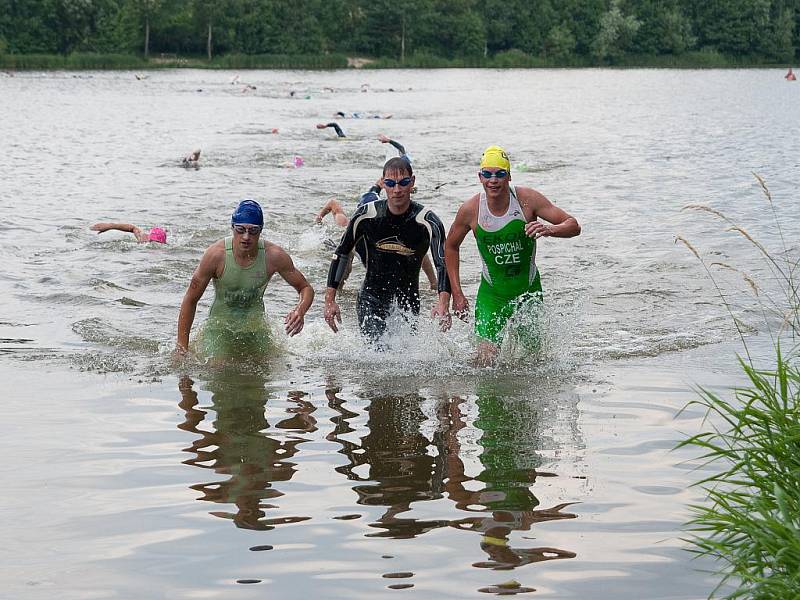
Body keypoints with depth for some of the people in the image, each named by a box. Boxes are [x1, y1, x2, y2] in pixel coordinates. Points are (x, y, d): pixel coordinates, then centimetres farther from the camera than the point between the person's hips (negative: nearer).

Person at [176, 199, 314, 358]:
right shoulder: (216, 254, -23)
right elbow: (190, 300, -12)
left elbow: (306, 288, -4)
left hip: (255, 328, 2)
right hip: (219, 326, -2)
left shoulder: (274, 256, -18)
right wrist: (182, 346, -13)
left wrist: (300, 311, -28)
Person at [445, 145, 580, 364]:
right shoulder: (470, 210, -12)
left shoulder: (528, 199, -15)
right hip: (491, 294, -1)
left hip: (528, 291, 1)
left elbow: (573, 226, -13)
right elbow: (450, 247, 6)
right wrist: (457, 293, 2)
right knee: (485, 360, -12)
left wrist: (550, 229, -36)